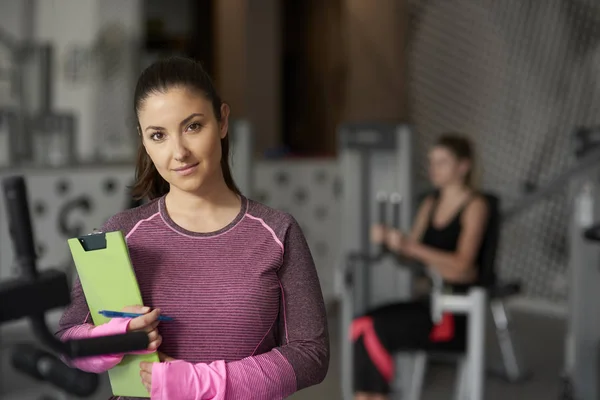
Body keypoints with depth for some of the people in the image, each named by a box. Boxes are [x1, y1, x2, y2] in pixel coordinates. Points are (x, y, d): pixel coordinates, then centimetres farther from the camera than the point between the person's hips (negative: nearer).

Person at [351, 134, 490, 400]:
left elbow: (462, 263, -19)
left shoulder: (474, 206, -7)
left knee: (377, 329, -22)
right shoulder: (430, 203, 14)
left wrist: (410, 246, -27)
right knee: (362, 324, -17)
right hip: (429, 298, 7)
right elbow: (412, 252, 13)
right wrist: (388, 239, -9)